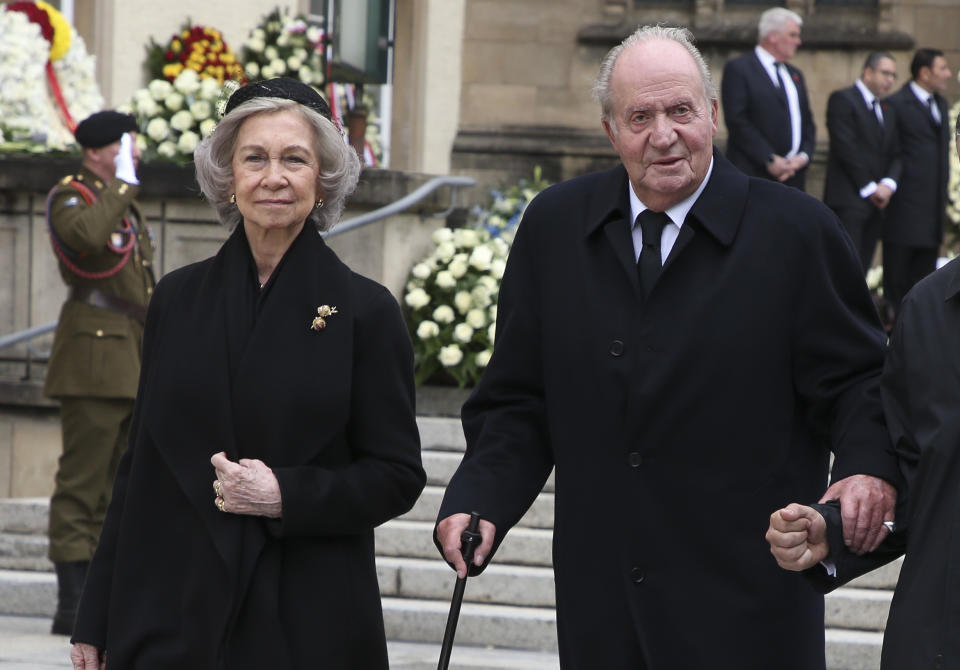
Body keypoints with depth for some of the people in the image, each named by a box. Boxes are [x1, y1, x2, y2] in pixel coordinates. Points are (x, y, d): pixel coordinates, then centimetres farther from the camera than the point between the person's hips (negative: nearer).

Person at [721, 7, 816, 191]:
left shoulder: (795, 75, 22)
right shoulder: (738, 69, -2)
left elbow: (807, 123, 22)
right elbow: (737, 121, -11)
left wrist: (804, 156, 1)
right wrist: (770, 160, -15)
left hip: (793, 176, 7)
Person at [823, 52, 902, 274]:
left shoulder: (888, 110, 20)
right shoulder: (843, 99, -4)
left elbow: (896, 153, 14)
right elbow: (846, 148, -12)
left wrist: (888, 184, -6)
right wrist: (869, 188, -11)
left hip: (876, 203, 7)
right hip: (848, 199, -7)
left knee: (862, 267, 4)